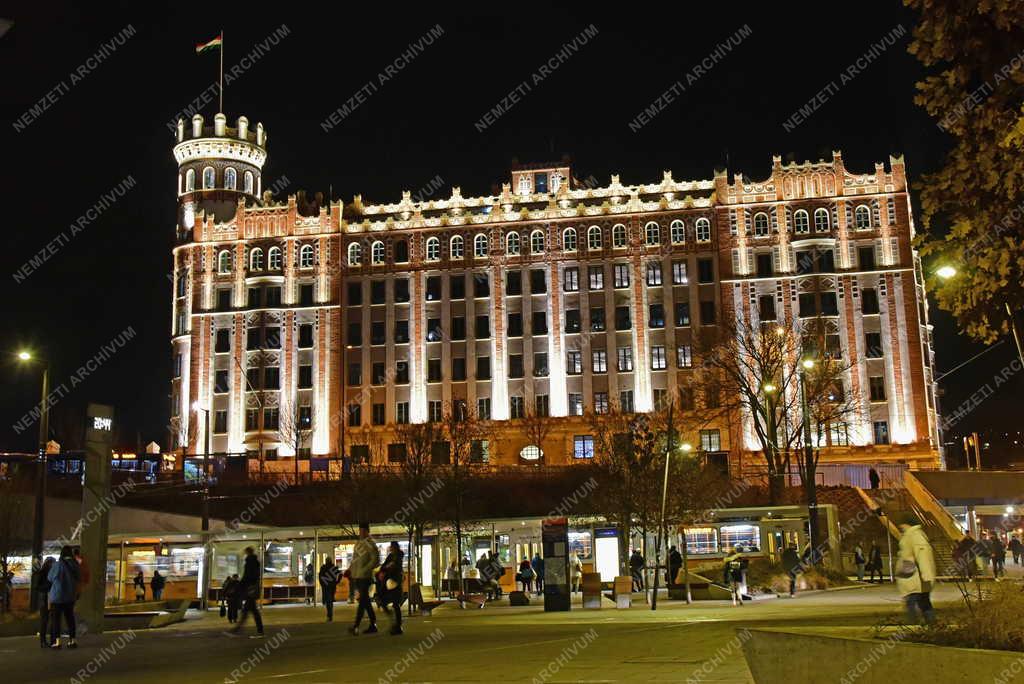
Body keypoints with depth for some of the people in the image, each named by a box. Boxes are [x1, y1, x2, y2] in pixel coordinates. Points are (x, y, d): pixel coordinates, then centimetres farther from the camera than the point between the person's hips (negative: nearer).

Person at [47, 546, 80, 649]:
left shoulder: (57, 565, -15)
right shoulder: (75, 566, -3)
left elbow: (50, 578, -2)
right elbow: (79, 578, 8)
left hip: (57, 596, -4)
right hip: (70, 596, 4)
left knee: (55, 618, 3)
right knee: (70, 618, 14)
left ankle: (56, 641, -3)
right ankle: (72, 640, 16)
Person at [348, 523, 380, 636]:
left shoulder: (370, 544, -6)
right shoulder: (358, 543, 18)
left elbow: (375, 560, -13)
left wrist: (365, 570, -20)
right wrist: (350, 569, 9)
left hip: (365, 576, -8)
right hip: (357, 576, 8)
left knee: (362, 601, -12)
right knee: (365, 601, 11)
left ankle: (356, 627, -20)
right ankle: (373, 625, 18)